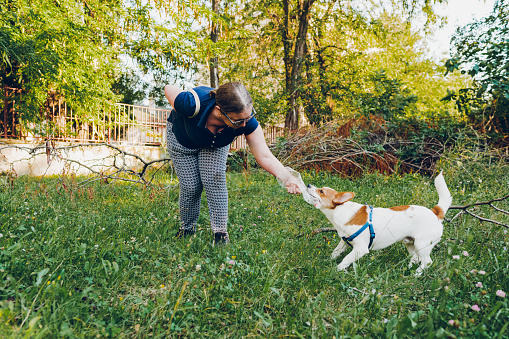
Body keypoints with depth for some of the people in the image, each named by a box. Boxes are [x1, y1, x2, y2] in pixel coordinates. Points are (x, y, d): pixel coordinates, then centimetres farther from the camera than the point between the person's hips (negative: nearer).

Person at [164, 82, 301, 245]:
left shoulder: (246, 121, -37)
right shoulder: (193, 104, -44)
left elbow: (265, 156, -35)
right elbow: (168, 89, -23)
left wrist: (287, 178, -50)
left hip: (214, 143, 1)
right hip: (181, 139, -1)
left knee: (214, 180, -17)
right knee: (191, 187, -4)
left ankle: (220, 233, -3)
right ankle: (186, 229, 21)